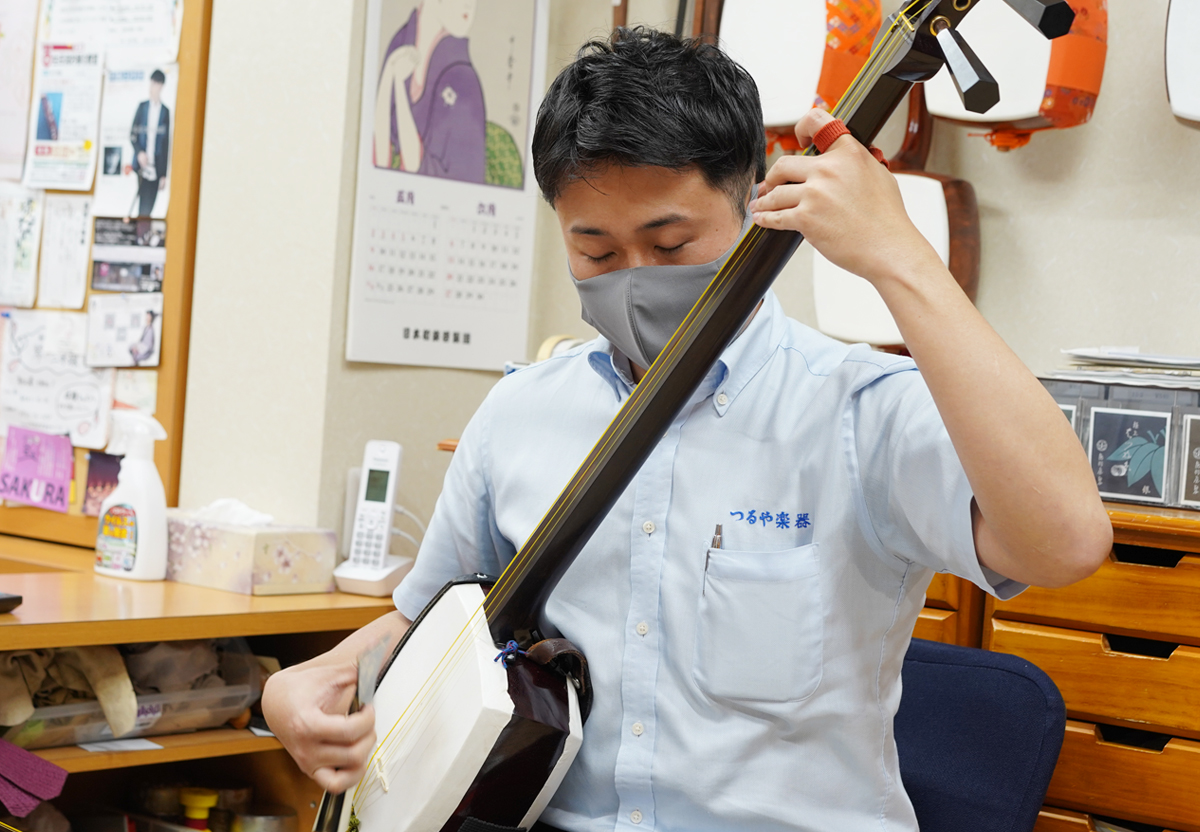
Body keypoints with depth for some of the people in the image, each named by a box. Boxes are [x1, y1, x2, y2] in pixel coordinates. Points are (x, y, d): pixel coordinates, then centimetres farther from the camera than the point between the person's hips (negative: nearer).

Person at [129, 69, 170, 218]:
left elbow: (166, 142, 3)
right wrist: (139, 152, -12)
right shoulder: (142, 106, 7)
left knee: (148, 207, -3)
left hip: (156, 169, -1)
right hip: (142, 166, 1)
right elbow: (132, 134, 8)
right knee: (142, 207, 3)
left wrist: (164, 174, 2)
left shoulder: (166, 111, 2)